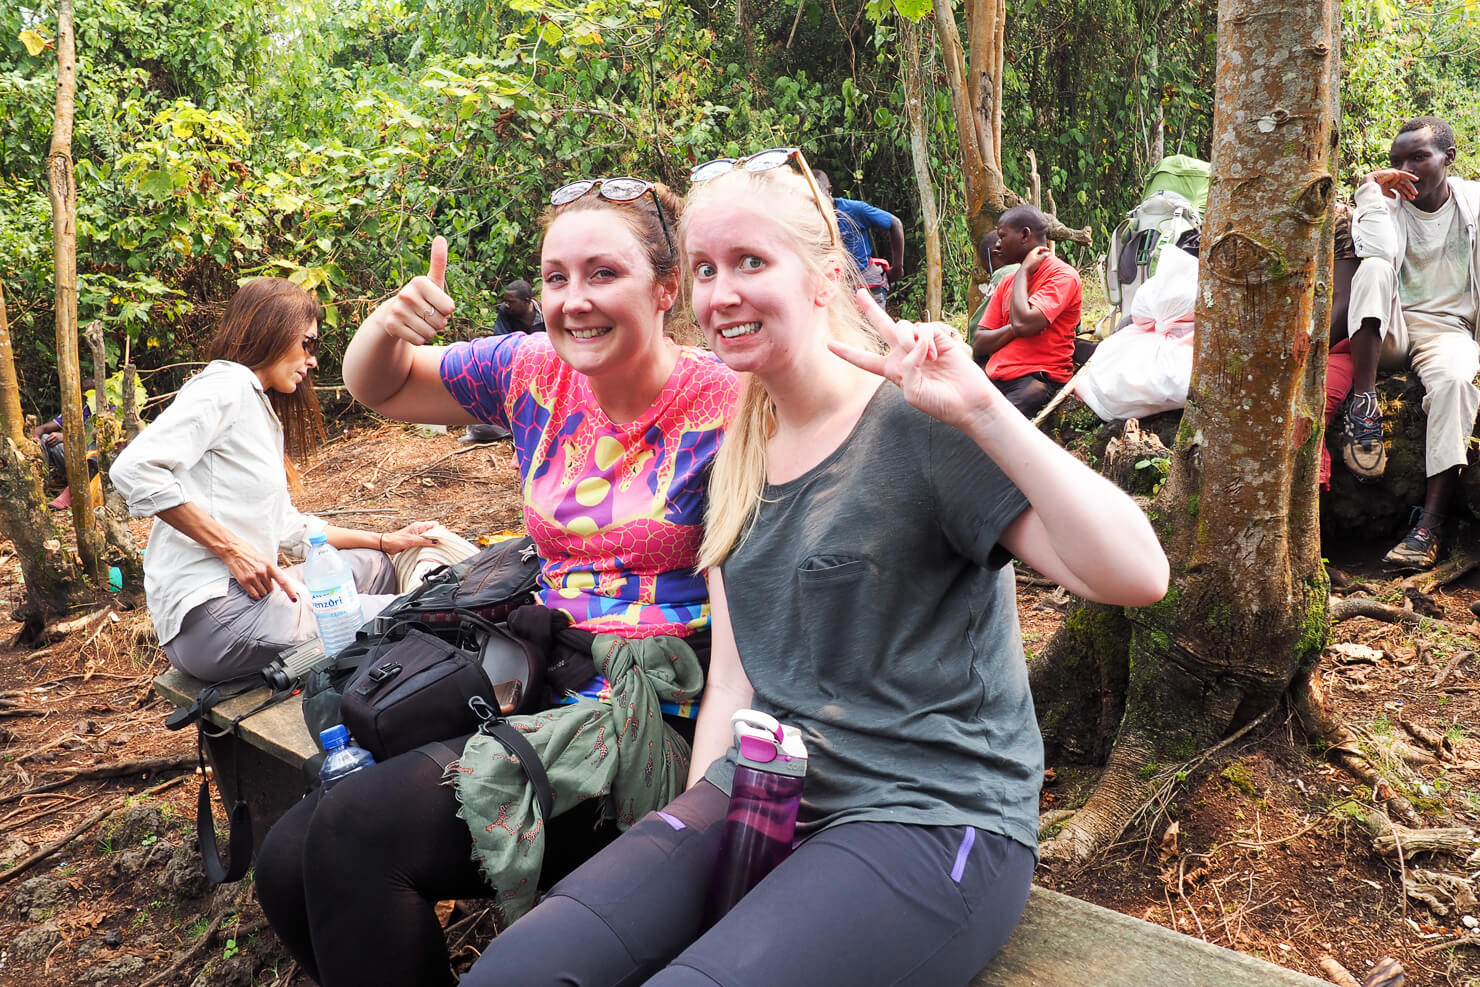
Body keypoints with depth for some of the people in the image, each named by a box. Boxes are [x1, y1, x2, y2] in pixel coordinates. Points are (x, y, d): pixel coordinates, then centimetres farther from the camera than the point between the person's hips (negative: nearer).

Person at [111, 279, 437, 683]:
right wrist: (233, 549, -19)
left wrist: (384, 540, 21)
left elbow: (288, 527, 22)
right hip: (214, 615, -10)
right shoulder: (226, 385, -6)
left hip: (247, 593, 10)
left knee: (373, 564, 23)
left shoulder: (264, 413, 23)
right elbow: (133, 469, -20)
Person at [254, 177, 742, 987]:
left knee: (358, 829, -20)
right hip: (544, 682, 6)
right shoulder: (533, 374, 6)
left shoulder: (722, 405, -11)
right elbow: (376, 389, 17)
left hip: (660, 716, -6)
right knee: (290, 860, -6)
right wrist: (389, 323, -3)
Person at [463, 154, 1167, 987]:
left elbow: (1136, 576, -22)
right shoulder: (742, 455, 10)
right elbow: (734, 679, 11)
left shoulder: (915, 424, -11)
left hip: (933, 816, -5)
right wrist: (688, 836, 3)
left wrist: (984, 411, -30)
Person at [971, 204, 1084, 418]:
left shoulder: (1063, 276, -1)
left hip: (1036, 381, -7)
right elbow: (978, 346, 16)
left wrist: (1023, 272, -3)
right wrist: (1013, 329, -4)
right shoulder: (1008, 282, 22)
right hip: (996, 376, 7)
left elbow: (1023, 324, -18)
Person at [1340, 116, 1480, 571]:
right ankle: (1364, 404, -33)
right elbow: (1380, 253, -19)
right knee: (1373, 270, -31)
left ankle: (1430, 522, -38)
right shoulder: (1389, 201, 4)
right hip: (1390, 328, 0)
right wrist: (1371, 190, -14)